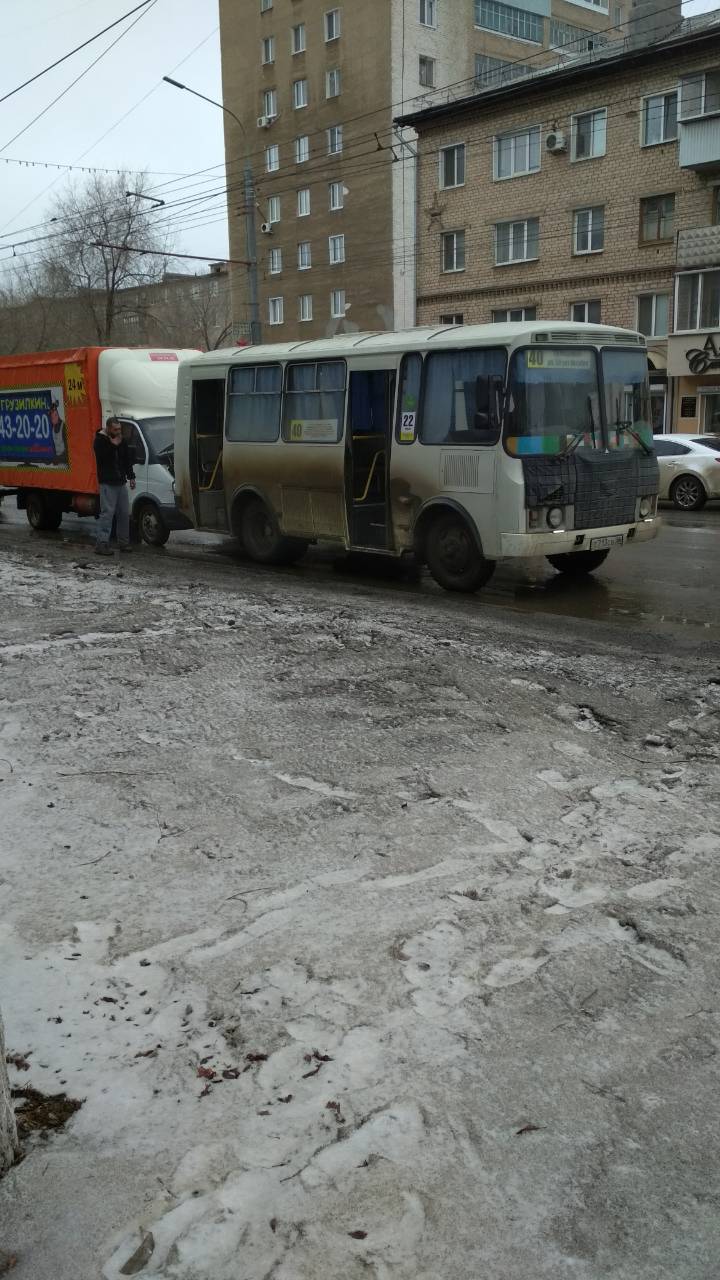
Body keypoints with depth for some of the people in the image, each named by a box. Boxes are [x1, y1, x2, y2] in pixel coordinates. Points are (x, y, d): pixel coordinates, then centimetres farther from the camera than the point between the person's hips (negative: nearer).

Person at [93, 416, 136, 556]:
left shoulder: (122, 440, 12)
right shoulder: (100, 440, -7)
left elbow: (128, 459, 19)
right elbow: (103, 457, -23)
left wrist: (131, 477, 14)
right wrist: (114, 444, -18)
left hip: (121, 482, 7)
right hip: (107, 483, -7)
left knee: (124, 513, 8)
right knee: (107, 513, -12)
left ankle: (123, 542, 17)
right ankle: (102, 543, -12)